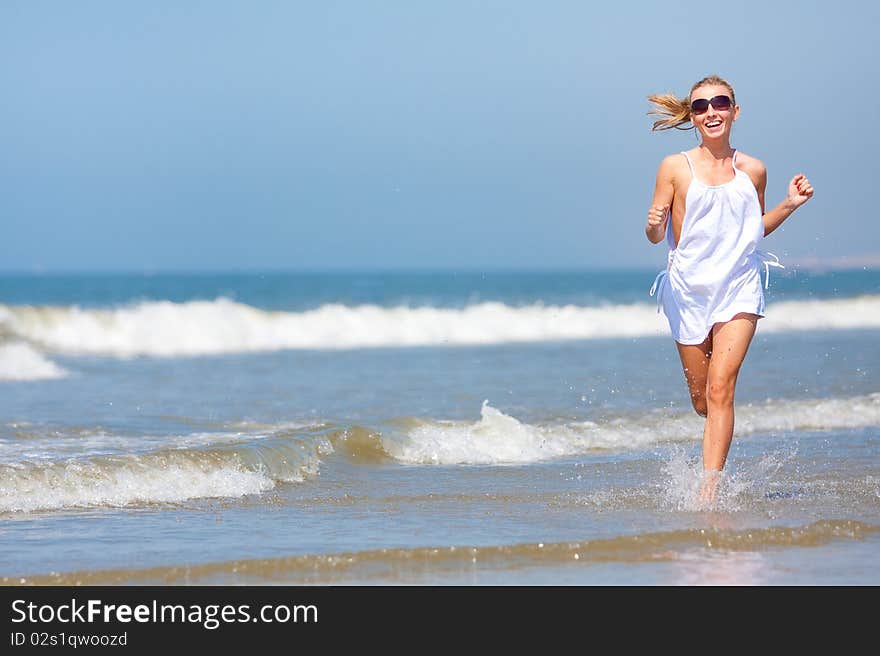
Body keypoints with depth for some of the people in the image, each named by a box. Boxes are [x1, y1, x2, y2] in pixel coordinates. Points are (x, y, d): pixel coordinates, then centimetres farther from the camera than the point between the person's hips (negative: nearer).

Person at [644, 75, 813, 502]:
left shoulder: (752, 171, 6)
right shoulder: (675, 168, 0)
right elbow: (656, 236, 2)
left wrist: (790, 204, 4)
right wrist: (654, 225, -21)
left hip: (739, 289, 0)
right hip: (689, 289, 0)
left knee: (720, 389, -16)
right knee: (701, 400, 7)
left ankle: (709, 489, -19)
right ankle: (715, 467, 40)